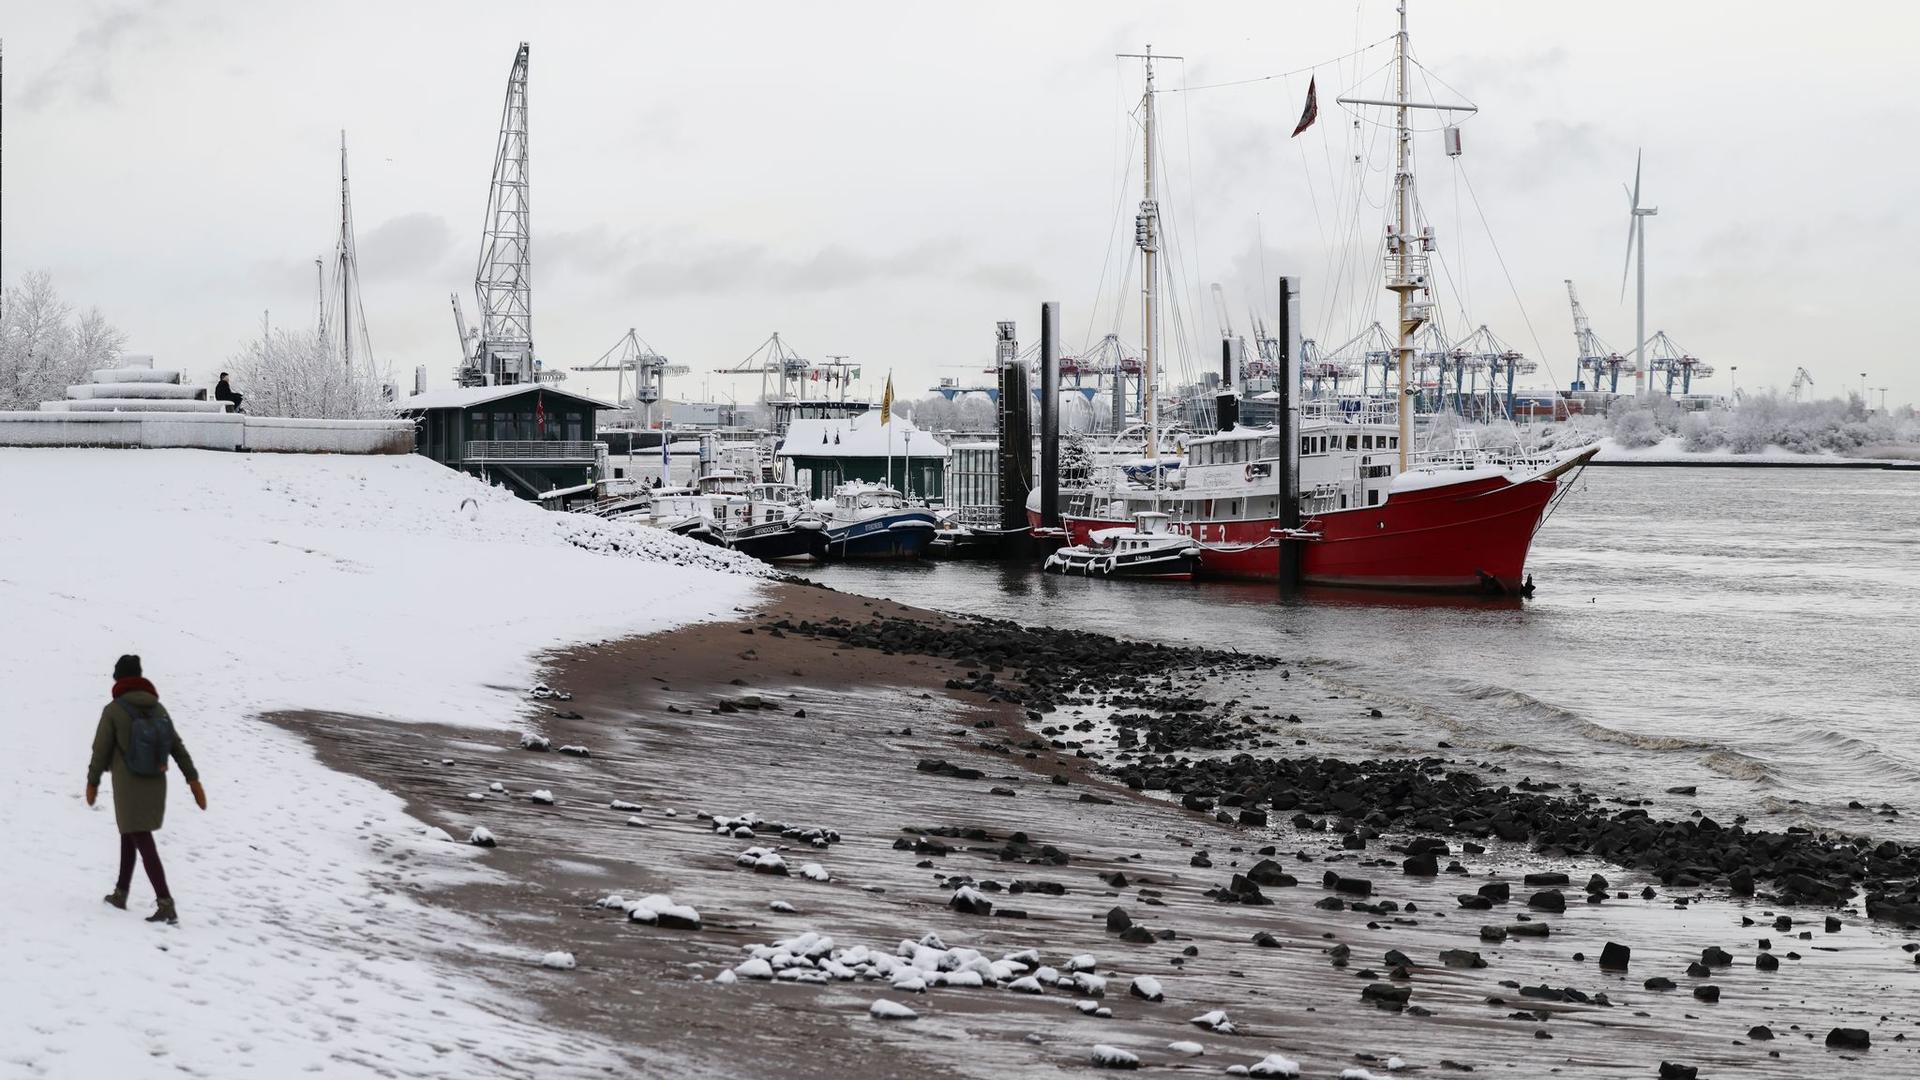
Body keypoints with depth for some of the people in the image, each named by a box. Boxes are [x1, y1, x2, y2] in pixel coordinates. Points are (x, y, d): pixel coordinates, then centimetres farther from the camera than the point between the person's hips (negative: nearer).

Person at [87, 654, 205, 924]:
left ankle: (166, 904, -15)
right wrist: (194, 780, 4)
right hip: (156, 786, 6)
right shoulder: (158, 708, 4)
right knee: (129, 834, 24)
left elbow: (101, 750, -7)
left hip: (129, 788, -6)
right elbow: (178, 747, 3)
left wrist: (92, 782, 6)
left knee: (143, 843, -6)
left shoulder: (113, 710, -11)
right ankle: (120, 893, 32)